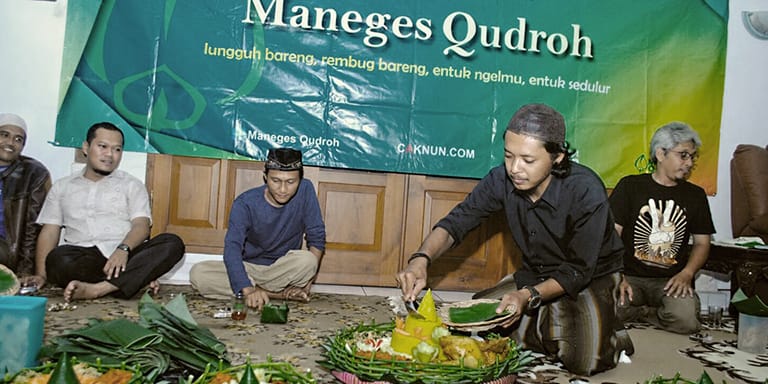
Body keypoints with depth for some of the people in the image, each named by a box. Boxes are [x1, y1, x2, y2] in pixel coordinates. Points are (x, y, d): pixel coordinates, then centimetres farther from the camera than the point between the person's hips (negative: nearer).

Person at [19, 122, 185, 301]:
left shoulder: (132, 185, 16)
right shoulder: (61, 187, 23)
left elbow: (141, 226, 2)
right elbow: (50, 232, 16)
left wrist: (123, 249, -20)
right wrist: (41, 275, 0)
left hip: (125, 256, 0)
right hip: (82, 258, 1)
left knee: (172, 243, -28)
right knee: (57, 258, -34)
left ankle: (98, 289, -37)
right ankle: (137, 279, -24)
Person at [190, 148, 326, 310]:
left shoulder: (306, 190, -16)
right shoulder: (245, 203, -19)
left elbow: (316, 238, -9)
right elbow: (232, 248, -30)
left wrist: (308, 280, -20)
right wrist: (248, 290, -47)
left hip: (282, 269, -1)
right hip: (248, 268, 1)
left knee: (307, 260, -33)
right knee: (198, 273, -26)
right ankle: (279, 294, -22)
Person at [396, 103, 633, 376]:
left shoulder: (587, 192, -29)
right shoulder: (502, 179, -18)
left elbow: (579, 270, -22)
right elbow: (456, 222, -13)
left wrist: (529, 296, -37)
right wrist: (421, 259, -32)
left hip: (592, 278, -4)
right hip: (535, 275, 5)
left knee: (584, 360, -26)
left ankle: (609, 334, 10)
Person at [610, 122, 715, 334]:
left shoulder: (696, 195, 15)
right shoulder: (630, 186, 5)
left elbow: (702, 242, 16)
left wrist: (687, 273, -5)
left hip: (672, 280, 2)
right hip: (630, 276, -1)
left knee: (685, 319, -32)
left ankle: (637, 313, -2)